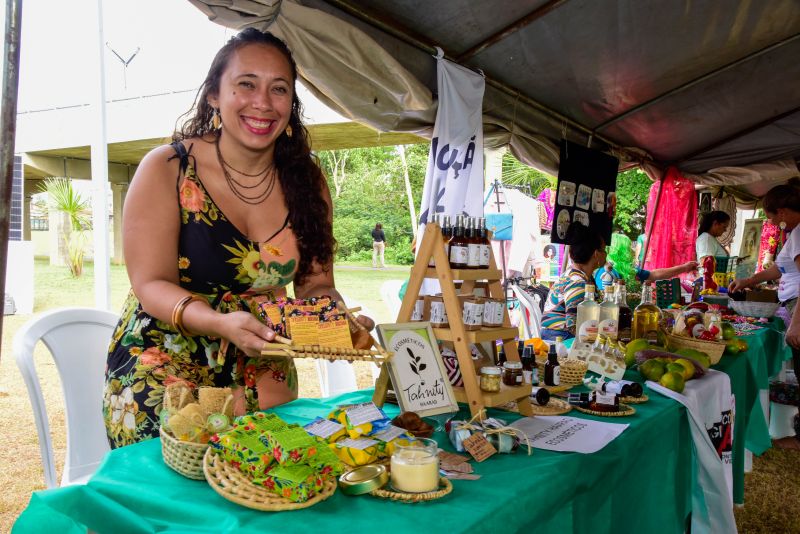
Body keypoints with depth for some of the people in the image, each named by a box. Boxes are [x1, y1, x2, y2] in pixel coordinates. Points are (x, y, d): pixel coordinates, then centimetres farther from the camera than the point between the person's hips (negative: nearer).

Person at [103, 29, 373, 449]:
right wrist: (220, 322, -34)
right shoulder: (166, 170, -13)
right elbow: (151, 284, -15)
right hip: (161, 371, -3)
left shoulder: (306, 182, -3)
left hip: (262, 373, 3)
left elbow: (315, 285, 0)